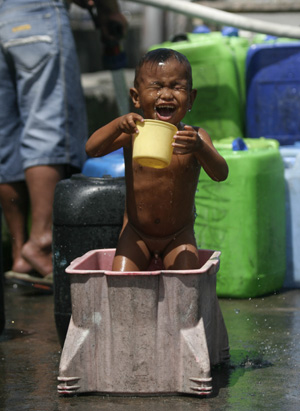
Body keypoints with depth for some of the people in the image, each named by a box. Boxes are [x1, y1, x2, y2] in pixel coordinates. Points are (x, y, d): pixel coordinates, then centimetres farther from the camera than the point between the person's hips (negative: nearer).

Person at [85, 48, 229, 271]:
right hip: (136, 233, 1)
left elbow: (221, 174, -27)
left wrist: (199, 148, -48)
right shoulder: (132, 134, -11)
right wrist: (118, 125, -41)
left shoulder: (194, 137, -14)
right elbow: (92, 149, -22)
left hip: (179, 236, -1)